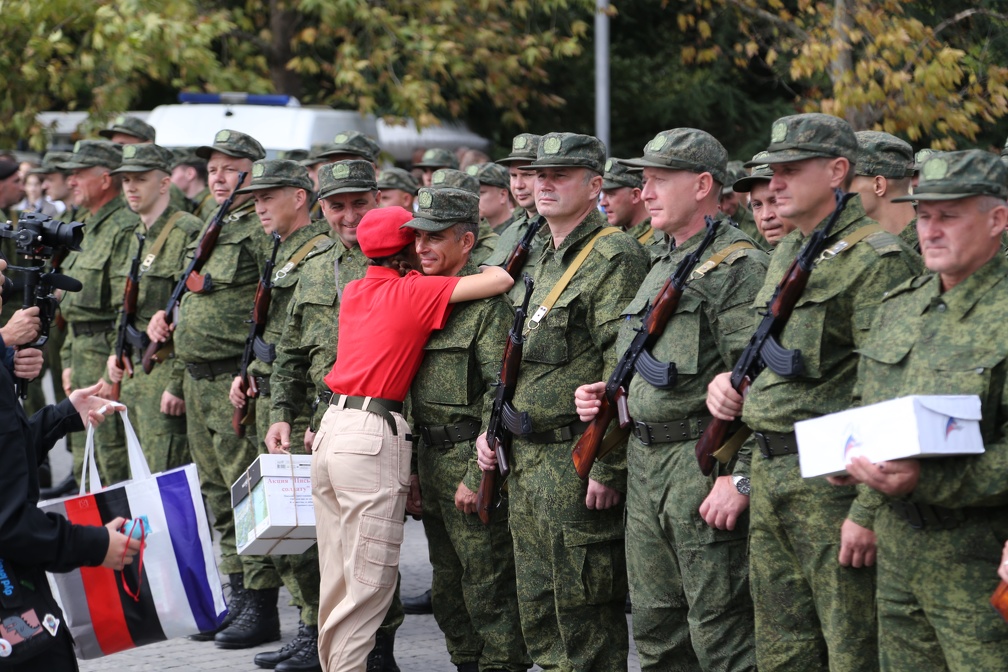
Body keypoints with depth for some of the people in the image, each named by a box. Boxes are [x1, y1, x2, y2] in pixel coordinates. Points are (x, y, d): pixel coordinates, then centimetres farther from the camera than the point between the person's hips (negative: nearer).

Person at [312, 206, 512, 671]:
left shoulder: (354, 292, 14)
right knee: (370, 586, -3)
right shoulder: (414, 292, -5)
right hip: (374, 439, -8)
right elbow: (502, 280, -10)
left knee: (336, 579, 14)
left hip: (331, 430, 8)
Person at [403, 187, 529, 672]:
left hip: (470, 455, -9)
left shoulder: (487, 301, -13)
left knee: (487, 582, -4)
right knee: (448, 583, 16)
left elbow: (501, 394, -17)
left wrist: (478, 476, -19)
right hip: (429, 456, 9)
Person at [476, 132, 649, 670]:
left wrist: (608, 468, -22)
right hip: (528, 460, 9)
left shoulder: (616, 257, -12)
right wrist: (493, 428, 16)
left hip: (577, 462, -9)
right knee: (538, 610, 14)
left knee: (585, 614, -4)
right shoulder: (547, 259, 18)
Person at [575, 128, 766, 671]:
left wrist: (738, 478, -23)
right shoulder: (662, 267, 19)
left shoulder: (739, 266, -11)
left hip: (703, 465, -9)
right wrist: (607, 393, 10)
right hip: (644, 465, 10)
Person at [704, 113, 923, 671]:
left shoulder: (876, 260, -13)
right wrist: (729, 380, 7)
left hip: (832, 477, -9)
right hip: (769, 475, 9)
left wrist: (868, 510, -22)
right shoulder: (785, 255, 17)